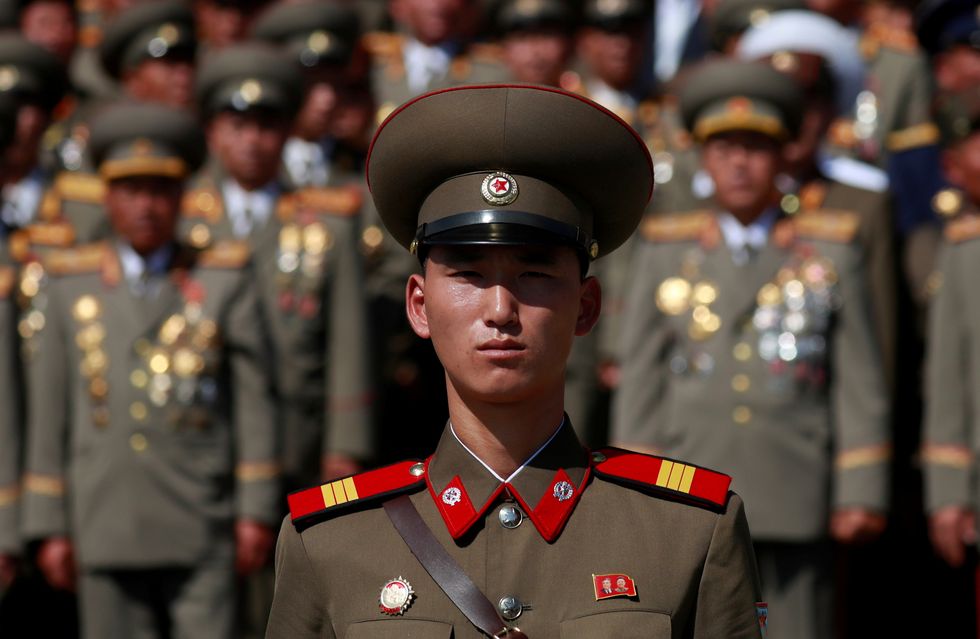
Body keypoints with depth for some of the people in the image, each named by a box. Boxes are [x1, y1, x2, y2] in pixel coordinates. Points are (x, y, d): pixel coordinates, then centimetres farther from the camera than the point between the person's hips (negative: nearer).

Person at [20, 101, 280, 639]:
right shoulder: (70, 286, 11)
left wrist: (257, 511, 0)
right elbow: (47, 412, 9)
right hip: (107, 529, 1)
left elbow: (254, 400, 5)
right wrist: (49, 528, 5)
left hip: (201, 533, -1)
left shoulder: (224, 281, 7)